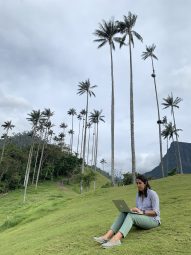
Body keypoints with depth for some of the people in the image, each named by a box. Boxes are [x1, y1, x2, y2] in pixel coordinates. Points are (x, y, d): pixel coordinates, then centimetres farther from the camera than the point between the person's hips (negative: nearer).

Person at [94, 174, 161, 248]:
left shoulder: (152, 194, -9)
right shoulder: (138, 194, 11)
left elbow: (156, 212, -17)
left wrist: (142, 212, -29)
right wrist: (132, 210, -9)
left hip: (153, 220, -6)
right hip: (141, 219, 6)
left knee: (130, 215, -35)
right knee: (123, 213, -24)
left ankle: (115, 239, -56)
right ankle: (107, 236, -39)